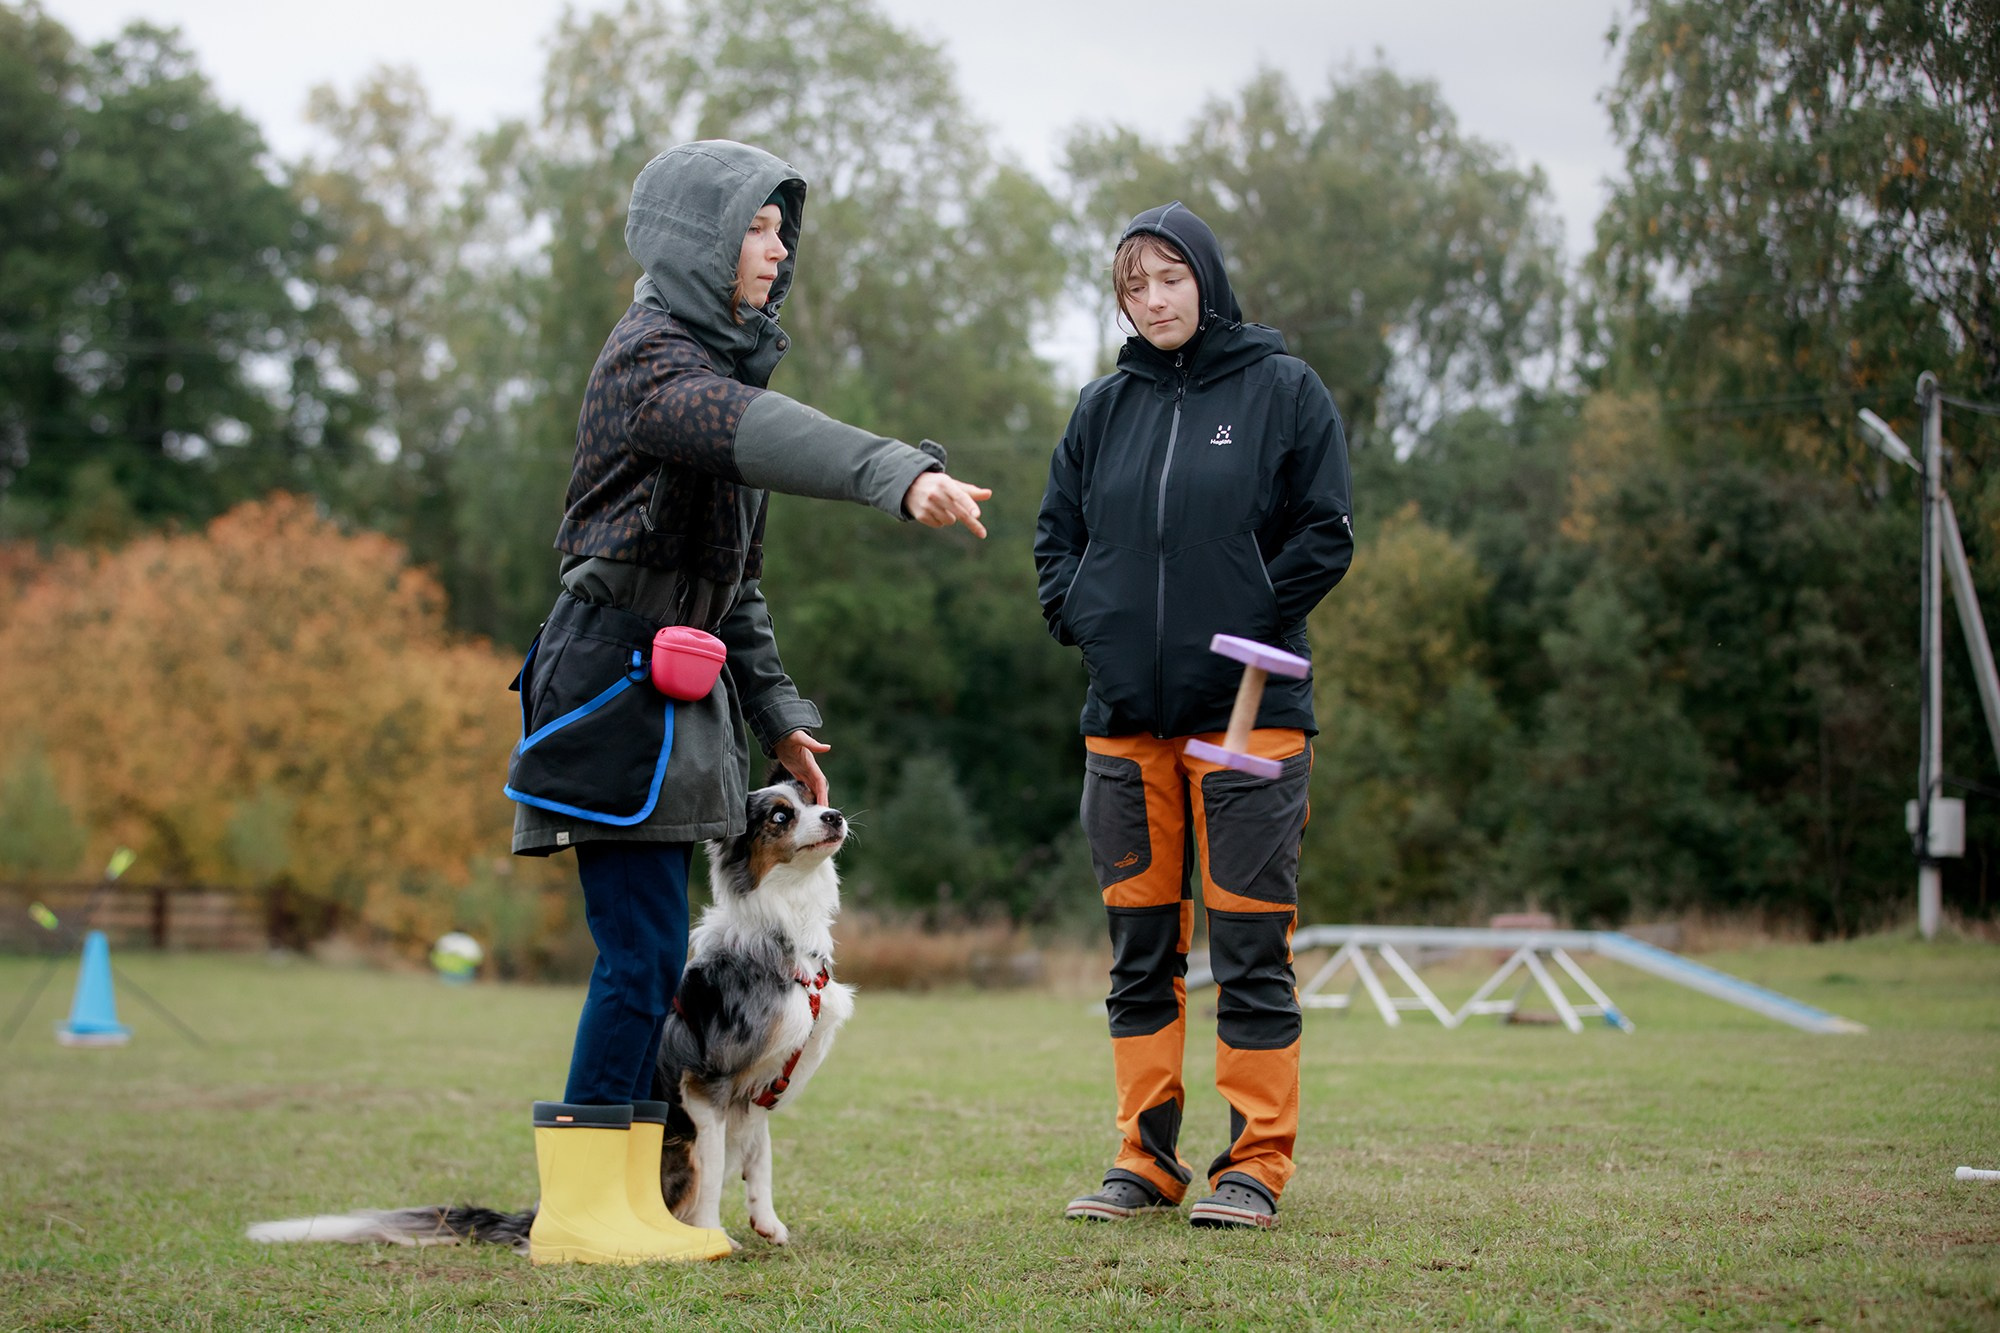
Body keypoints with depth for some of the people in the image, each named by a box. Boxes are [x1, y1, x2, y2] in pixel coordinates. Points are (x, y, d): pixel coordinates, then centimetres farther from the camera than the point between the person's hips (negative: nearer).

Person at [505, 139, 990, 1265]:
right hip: (614, 680, -9)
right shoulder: (652, 359, -10)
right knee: (642, 952, -11)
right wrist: (900, 474, -48)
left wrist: (777, 714, 19)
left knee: (654, 959, 8)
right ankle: (577, 1212, -7)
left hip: (675, 692, 10)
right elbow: (757, 435, -33)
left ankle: (628, 1202, 12)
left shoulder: (722, 360, 20)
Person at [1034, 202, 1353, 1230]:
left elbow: (1326, 536, -2)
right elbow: (1055, 531, 20)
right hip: (1124, 717, 4)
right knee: (1140, 949, 8)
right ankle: (1147, 1158, 15)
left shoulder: (1283, 390, 1)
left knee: (1251, 952, -2)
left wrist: (1244, 625, -10)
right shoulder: (1104, 406, 12)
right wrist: (1081, 616, 4)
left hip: (1248, 713, -4)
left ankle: (1256, 1164, 5)